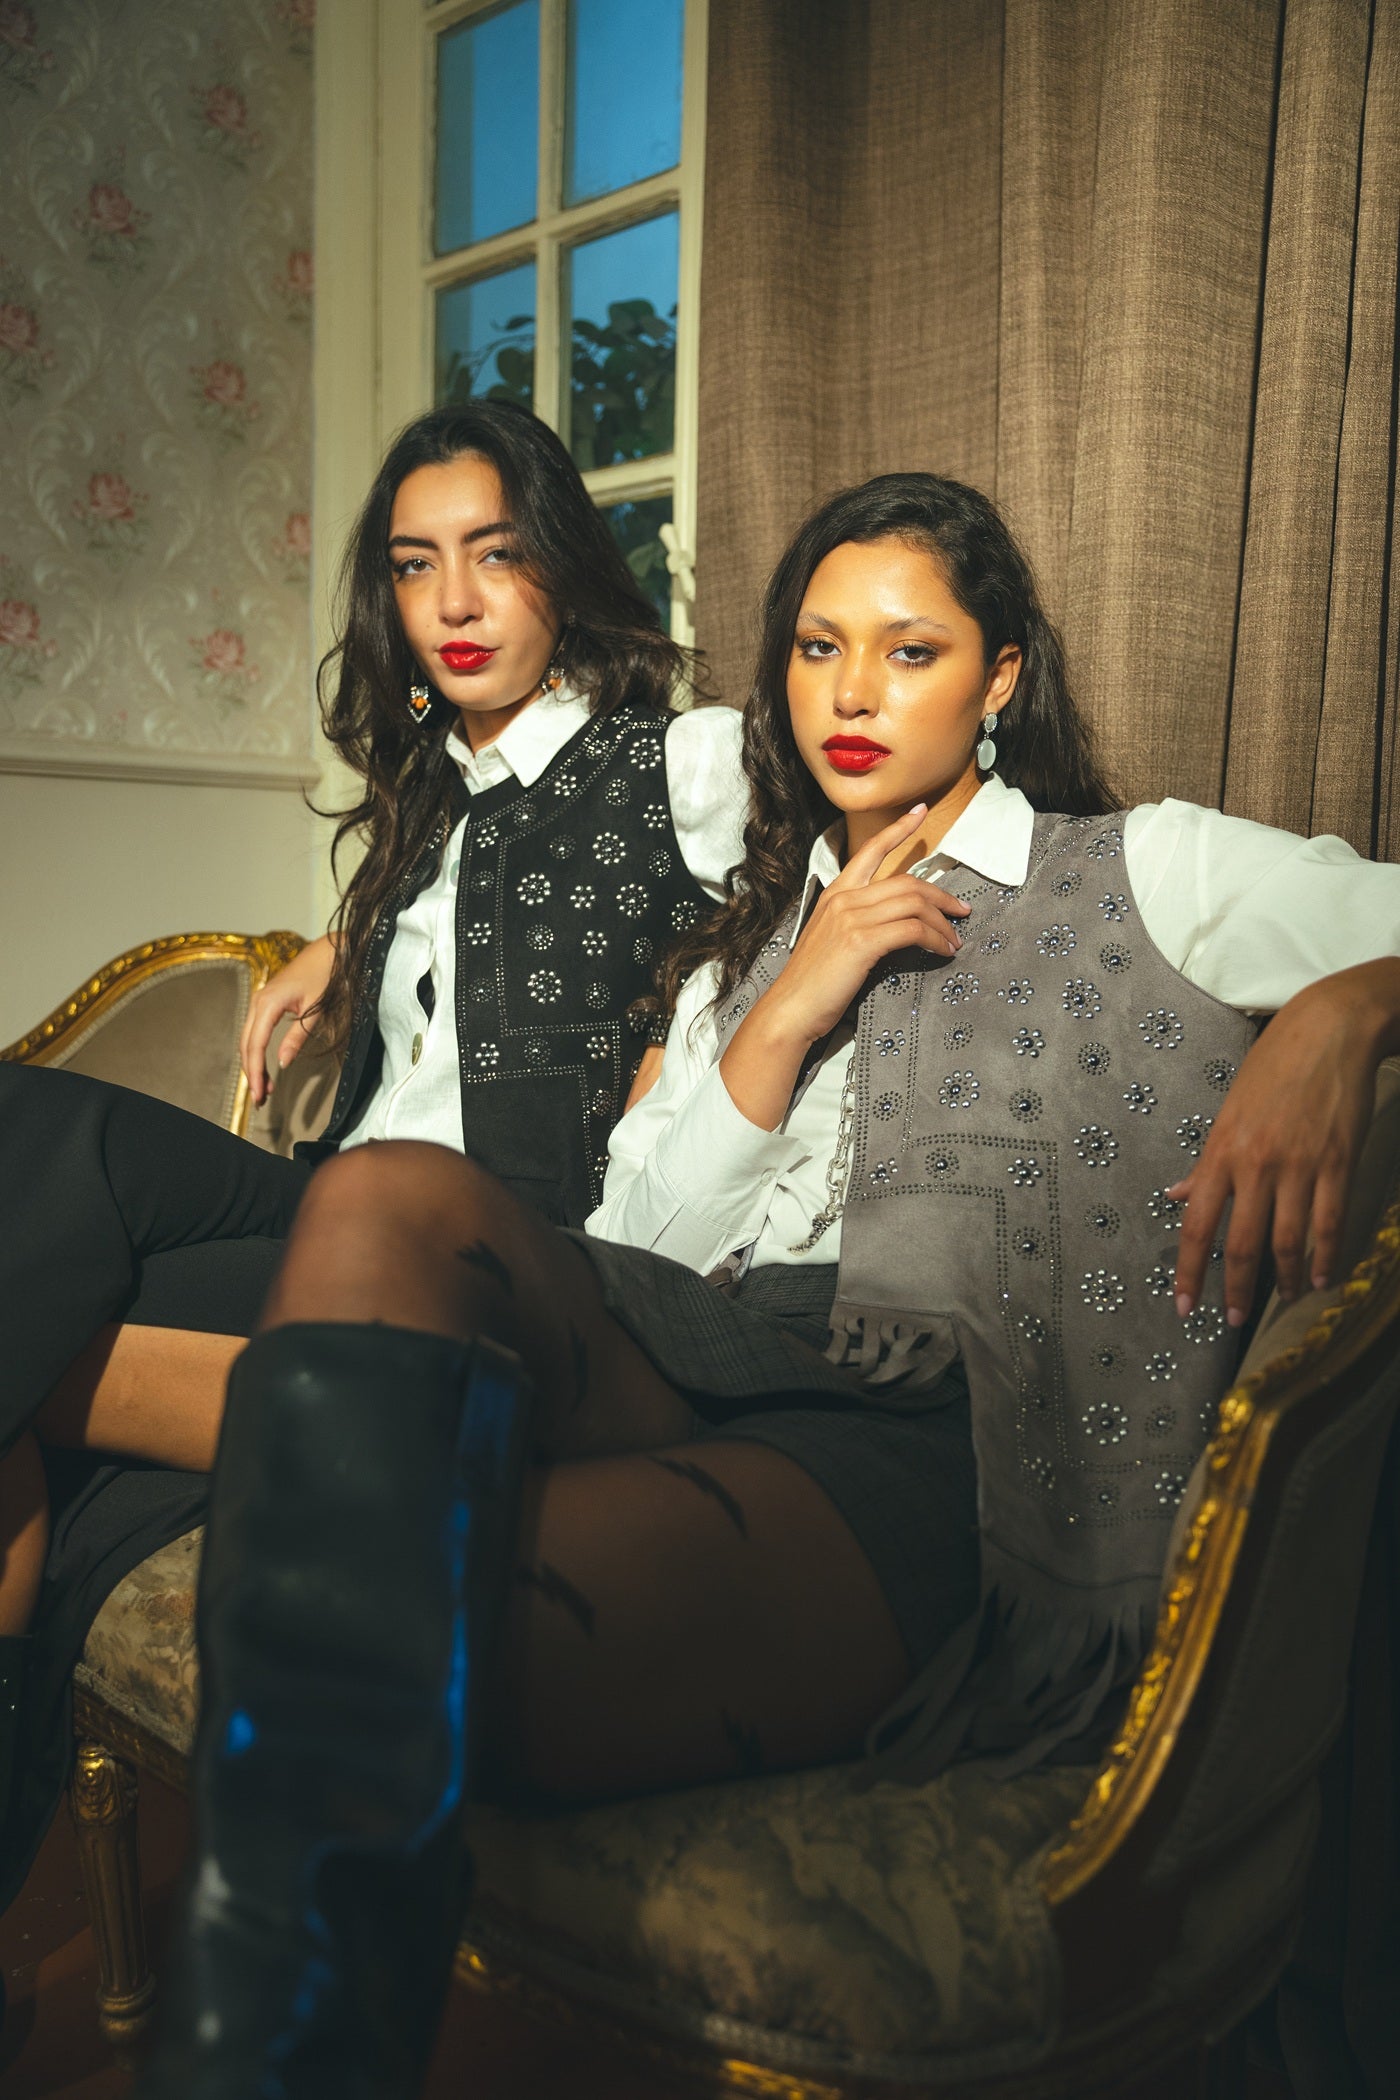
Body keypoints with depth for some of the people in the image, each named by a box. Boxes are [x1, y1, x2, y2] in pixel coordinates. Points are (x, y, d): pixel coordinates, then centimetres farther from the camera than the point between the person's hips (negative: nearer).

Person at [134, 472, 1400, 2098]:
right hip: (691, 1361, 5)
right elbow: (637, 1247, 17)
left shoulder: (1145, 870, 19)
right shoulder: (749, 941, 29)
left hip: (935, 1426, -4)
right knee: (387, 1197, -30)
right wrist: (786, 1019, 5)